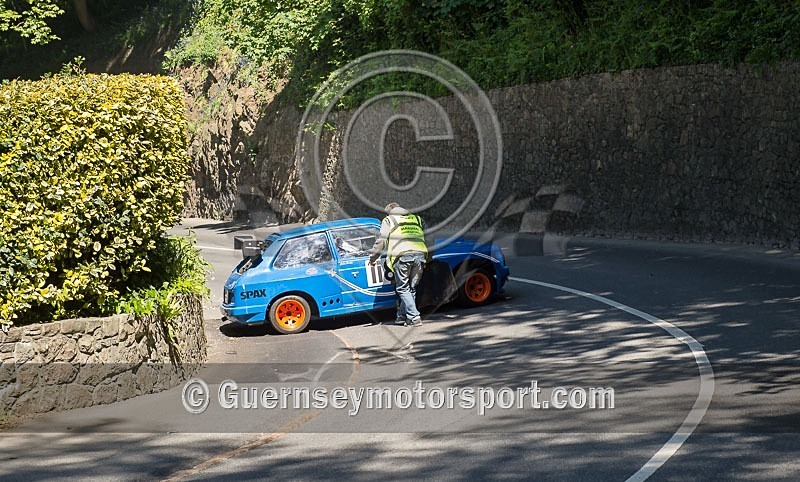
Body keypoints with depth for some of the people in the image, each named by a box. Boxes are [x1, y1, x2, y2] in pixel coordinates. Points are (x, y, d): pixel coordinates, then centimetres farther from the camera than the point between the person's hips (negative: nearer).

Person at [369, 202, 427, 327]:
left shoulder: (388, 220, 14)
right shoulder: (417, 218, 28)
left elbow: (381, 240, 8)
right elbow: (424, 236, 26)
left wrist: (373, 257, 17)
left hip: (402, 255, -4)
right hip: (420, 254, 4)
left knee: (403, 289, 1)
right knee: (412, 288, 15)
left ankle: (414, 317, -9)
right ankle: (402, 315, 18)